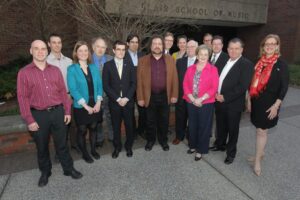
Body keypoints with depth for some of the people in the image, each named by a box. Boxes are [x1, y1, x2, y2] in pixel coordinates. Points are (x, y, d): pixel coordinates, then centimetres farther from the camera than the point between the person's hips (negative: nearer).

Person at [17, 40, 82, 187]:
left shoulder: (55, 70, 6)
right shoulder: (24, 73, -3)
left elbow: (63, 92, 6)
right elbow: (22, 98, -5)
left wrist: (67, 111, 3)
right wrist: (29, 120, -9)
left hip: (58, 112, 2)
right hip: (38, 115, -1)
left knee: (61, 143, 12)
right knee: (42, 146, 14)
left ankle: (68, 168, 28)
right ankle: (45, 172, 34)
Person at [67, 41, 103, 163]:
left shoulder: (94, 68, 4)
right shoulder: (72, 69, -7)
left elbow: (99, 85, 3)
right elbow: (73, 89, -13)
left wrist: (98, 102, -9)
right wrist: (86, 106, -16)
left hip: (95, 105, 3)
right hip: (80, 107, -3)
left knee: (93, 128, 15)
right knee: (82, 130, 10)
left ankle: (93, 149, 34)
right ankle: (84, 153, 28)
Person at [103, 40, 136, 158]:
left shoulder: (130, 65, 6)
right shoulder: (107, 65, 1)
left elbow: (134, 83, 1)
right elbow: (106, 85, -4)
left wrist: (126, 98, -10)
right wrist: (117, 99, -11)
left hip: (128, 102, 1)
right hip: (114, 102, -1)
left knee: (129, 125, 8)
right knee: (116, 126, 10)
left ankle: (129, 146, 28)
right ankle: (117, 147, 28)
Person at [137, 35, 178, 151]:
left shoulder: (170, 60, 4)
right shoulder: (143, 61, 0)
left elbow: (174, 78, 2)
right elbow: (139, 81, -2)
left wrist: (174, 95, -3)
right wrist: (140, 98, -6)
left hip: (165, 96, 1)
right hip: (150, 96, -1)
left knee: (164, 121, 12)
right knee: (150, 121, 12)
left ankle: (163, 140, 32)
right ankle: (150, 140, 31)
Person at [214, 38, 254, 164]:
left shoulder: (246, 64, -10)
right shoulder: (225, 61, 10)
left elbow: (243, 86, -18)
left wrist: (225, 97, -19)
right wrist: (216, 94, -2)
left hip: (233, 104, -5)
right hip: (219, 101, 6)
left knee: (232, 129, 10)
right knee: (220, 126, 20)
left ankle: (231, 153, 28)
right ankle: (219, 145, 41)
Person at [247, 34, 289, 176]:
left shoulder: (281, 64, -7)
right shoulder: (259, 62, 7)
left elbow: (284, 86, -9)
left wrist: (276, 105, -16)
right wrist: (249, 100, 8)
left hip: (269, 103, -4)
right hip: (257, 102, 5)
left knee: (261, 131, -1)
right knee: (260, 129, 16)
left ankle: (257, 160, 12)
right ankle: (260, 152, 34)